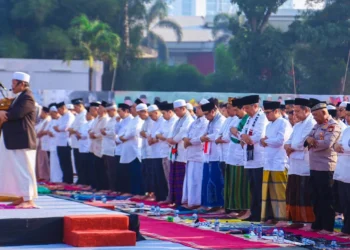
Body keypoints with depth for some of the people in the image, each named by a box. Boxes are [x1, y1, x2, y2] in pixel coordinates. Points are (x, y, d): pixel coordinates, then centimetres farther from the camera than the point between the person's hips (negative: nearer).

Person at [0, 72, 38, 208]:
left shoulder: (27, 97, -14)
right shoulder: (18, 97, 17)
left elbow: (16, 113, -25)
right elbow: (11, 114, 17)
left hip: (22, 140, -10)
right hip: (13, 140, 10)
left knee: (24, 169, -8)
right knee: (16, 169, 13)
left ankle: (29, 200, -7)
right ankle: (23, 197, 19)